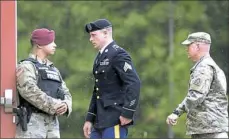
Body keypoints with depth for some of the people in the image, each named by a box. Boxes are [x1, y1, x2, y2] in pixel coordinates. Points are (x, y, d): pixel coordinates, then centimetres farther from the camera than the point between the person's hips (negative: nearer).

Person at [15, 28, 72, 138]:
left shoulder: (53, 70, 22)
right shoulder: (26, 66, -4)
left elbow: (65, 93, 16)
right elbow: (30, 91, -20)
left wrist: (66, 105, -8)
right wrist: (53, 105, -23)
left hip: (52, 123, 8)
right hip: (32, 122, -8)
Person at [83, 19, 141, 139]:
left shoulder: (118, 54, -11)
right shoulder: (100, 57, 18)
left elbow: (134, 83, -20)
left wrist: (127, 113, -22)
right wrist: (89, 119, 19)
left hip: (115, 121, -9)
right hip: (100, 122, 9)